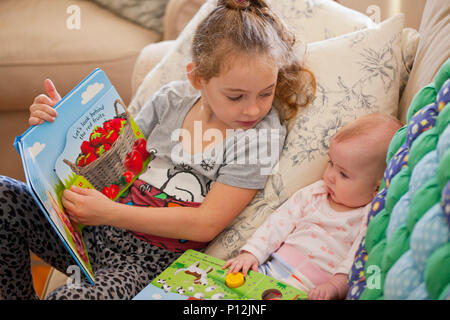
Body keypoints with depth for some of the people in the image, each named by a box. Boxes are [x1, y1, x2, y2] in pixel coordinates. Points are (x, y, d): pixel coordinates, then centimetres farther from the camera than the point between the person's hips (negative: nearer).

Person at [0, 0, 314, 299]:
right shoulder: (173, 98, 0)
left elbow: (206, 224, -17)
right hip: (99, 229, 6)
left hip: (151, 258, -5)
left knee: (71, 297, -34)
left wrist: (110, 213, -21)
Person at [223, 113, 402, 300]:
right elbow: (280, 221, 12)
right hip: (272, 269, 5)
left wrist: (335, 286, -30)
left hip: (309, 290, -5)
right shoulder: (314, 193, 13)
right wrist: (251, 253, 3)